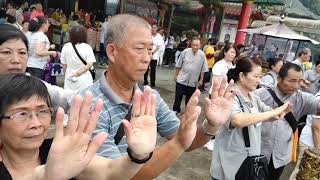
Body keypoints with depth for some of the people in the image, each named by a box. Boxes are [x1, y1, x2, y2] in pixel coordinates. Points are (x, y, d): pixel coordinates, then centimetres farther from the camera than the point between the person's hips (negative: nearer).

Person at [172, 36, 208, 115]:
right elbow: (178, 65, 1)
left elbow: (203, 69, 0)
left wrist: (201, 80, 2)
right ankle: (176, 110, 20)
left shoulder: (202, 55, -7)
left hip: (193, 81, 1)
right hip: (181, 79, -1)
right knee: (178, 96, 4)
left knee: (189, 97, 14)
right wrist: (176, 75, 5)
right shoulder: (185, 52, -8)